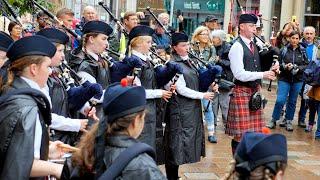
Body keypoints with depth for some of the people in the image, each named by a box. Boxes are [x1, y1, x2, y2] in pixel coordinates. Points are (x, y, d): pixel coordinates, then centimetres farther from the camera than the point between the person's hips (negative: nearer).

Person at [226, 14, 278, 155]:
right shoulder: (237, 47, -12)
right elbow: (240, 74, -19)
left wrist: (273, 66, -1)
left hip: (255, 91, 7)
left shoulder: (255, 45, 11)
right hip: (242, 92, -7)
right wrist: (262, 75, -18)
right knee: (240, 132, -2)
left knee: (253, 130, 11)